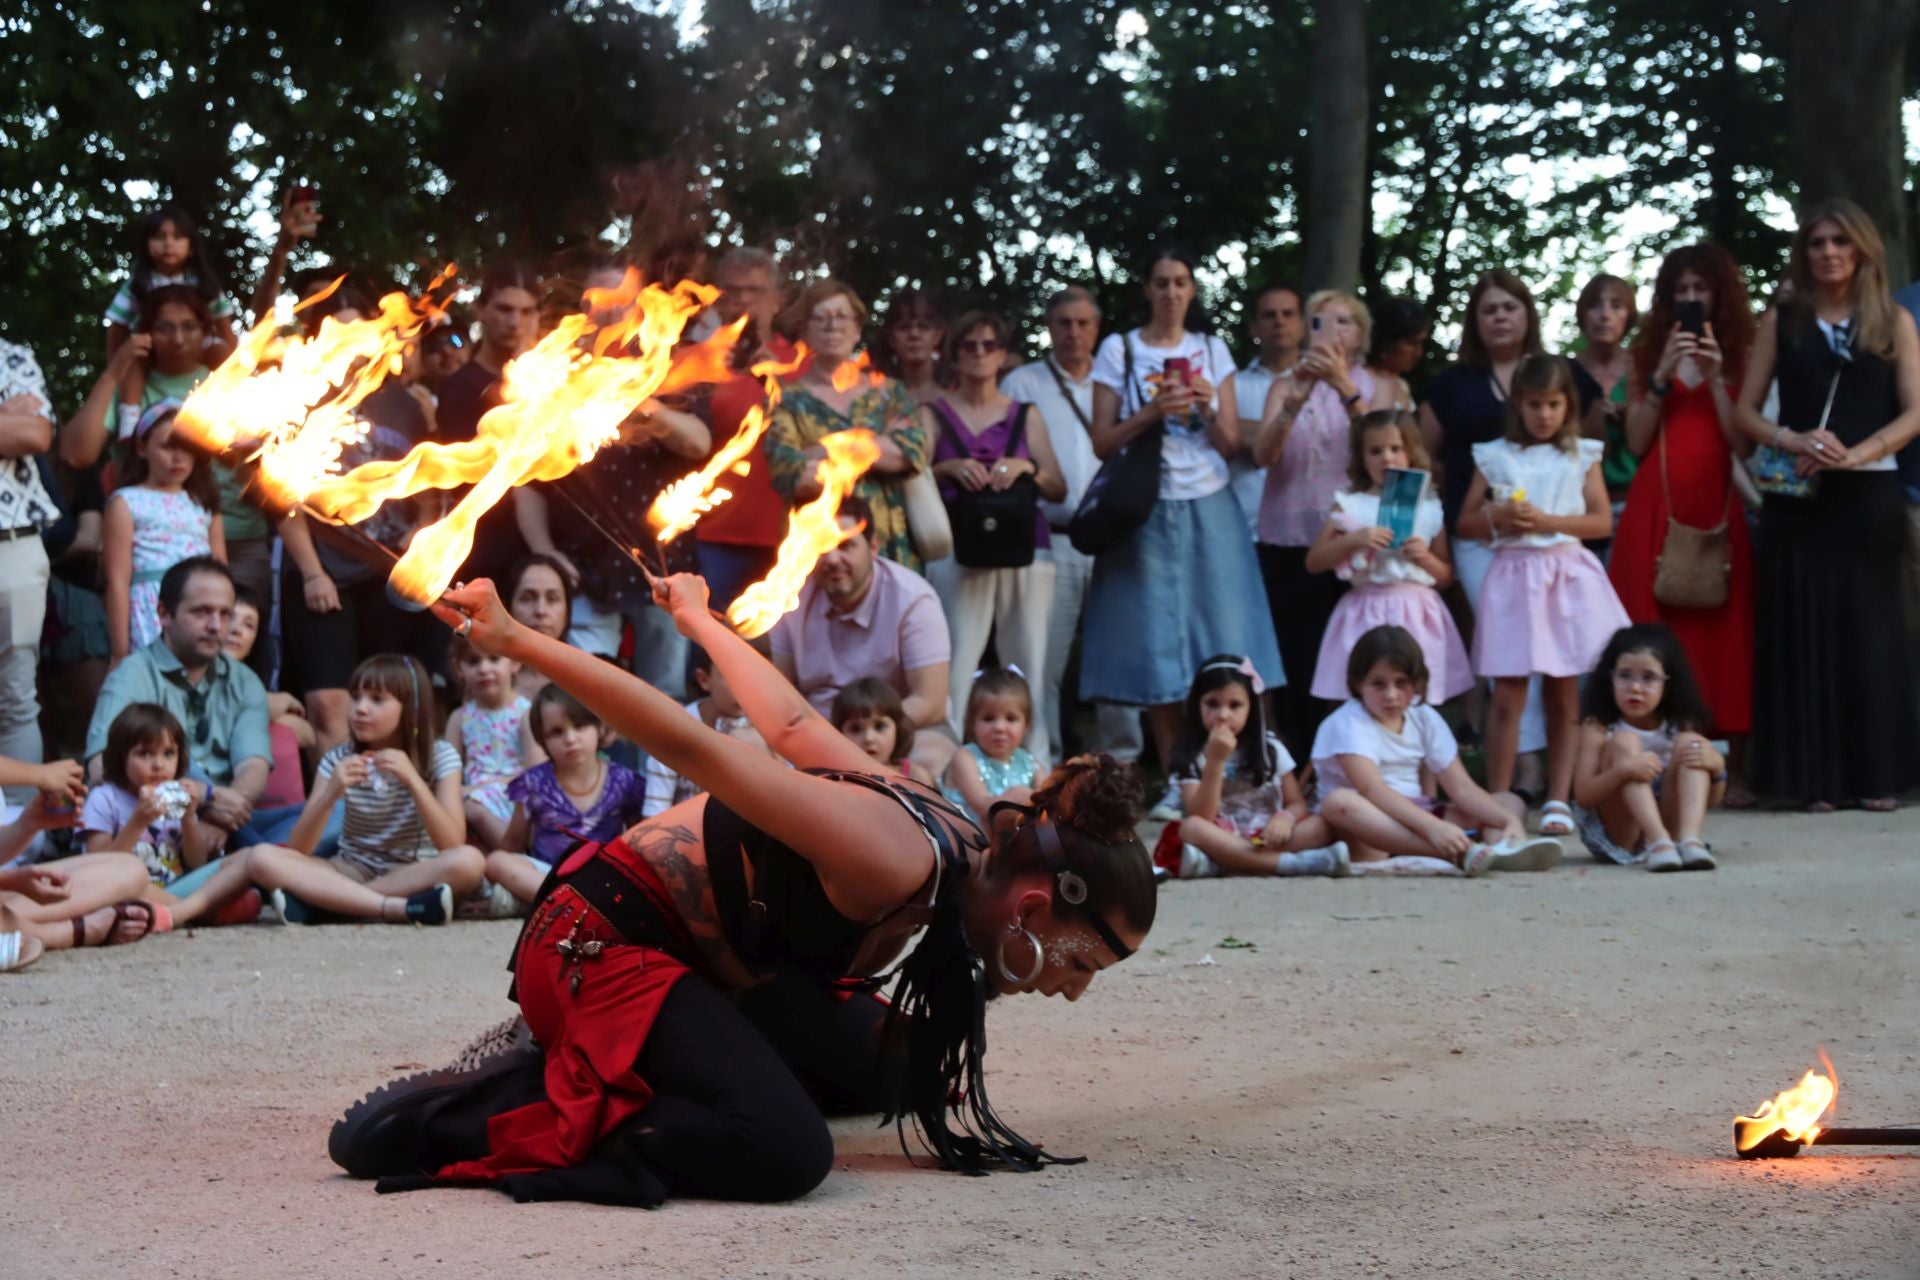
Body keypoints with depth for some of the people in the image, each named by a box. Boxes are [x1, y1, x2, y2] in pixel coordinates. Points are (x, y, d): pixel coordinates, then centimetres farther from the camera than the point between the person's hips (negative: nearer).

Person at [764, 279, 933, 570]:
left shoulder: (890, 393, 13)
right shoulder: (787, 401, 6)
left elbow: (915, 449, -6)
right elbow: (790, 476, -10)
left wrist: (824, 452, -11)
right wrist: (882, 450, -8)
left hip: (890, 548, 2)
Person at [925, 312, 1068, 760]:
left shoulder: (1026, 416, 17)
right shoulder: (934, 415, 13)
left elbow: (1058, 489, 10)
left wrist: (1027, 467, -8)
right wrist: (950, 468, -15)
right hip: (957, 551, -2)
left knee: (1027, 662, -4)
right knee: (956, 661, -13)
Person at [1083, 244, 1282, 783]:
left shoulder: (1213, 350, 10)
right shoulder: (1119, 350, 4)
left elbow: (1232, 445, 8)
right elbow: (1103, 442, 0)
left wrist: (1208, 407, -10)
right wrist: (1151, 413, -15)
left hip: (1209, 510, 2)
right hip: (1148, 512, -2)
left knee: (1219, 642, -5)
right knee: (1155, 643, -3)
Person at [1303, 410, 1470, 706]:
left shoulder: (1429, 507, 7)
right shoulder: (1350, 504, 4)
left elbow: (1446, 577, 13)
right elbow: (1313, 562, 1)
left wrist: (1425, 557, -7)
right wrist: (1353, 540, -12)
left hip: (1417, 616, 1)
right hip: (1368, 613, -1)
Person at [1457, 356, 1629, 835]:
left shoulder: (1581, 457, 6)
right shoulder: (1494, 457, 7)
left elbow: (1603, 520, -1)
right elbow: (1466, 522, 10)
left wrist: (1546, 521, -11)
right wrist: (1498, 518, -9)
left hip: (1568, 576, 0)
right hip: (1514, 576, 0)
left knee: (1564, 695, 3)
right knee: (1508, 696, -4)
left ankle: (1558, 801, 8)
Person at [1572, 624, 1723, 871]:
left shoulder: (1679, 727, 2)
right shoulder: (1598, 728, -7)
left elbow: (1710, 800, 3)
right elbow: (1583, 796, -16)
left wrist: (1716, 766, -20)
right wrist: (1622, 771, -35)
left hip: (1666, 821, 3)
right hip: (1612, 835, -3)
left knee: (1689, 741, -13)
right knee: (1624, 742, -21)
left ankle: (1691, 841, -35)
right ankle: (1658, 842, -38)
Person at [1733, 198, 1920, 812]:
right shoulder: (1782, 322, 10)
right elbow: (1746, 411, 7)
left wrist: (1856, 454, -13)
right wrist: (1794, 442, -12)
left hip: (1869, 495, -1)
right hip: (1798, 498, 1)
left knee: (1868, 629, -1)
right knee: (1803, 628, -2)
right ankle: (1816, 777, 1)